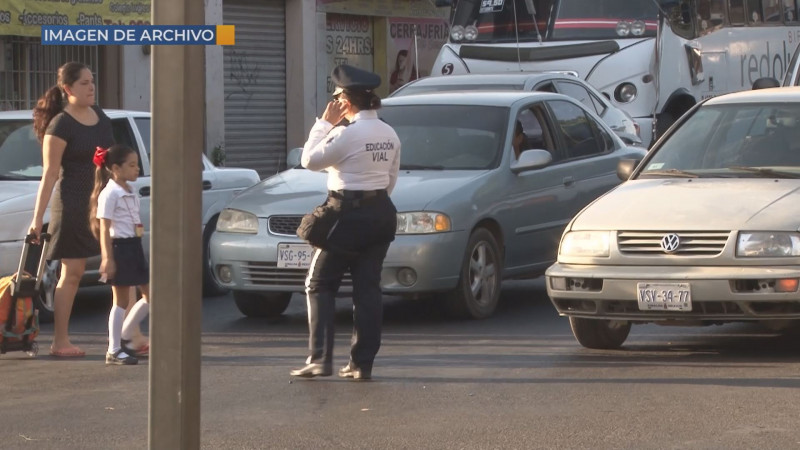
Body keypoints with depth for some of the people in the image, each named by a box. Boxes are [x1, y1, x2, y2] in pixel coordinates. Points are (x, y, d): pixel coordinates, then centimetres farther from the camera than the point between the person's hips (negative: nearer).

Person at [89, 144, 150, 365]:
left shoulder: (130, 192, 14)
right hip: (120, 247, -9)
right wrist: (107, 258, -21)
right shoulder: (109, 194, -13)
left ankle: (122, 337, 18)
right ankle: (114, 351, 3)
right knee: (121, 301, -4)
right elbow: (104, 229, -16)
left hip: (135, 246, 9)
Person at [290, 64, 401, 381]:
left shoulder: (346, 134, -17)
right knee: (368, 288, 7)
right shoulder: (389, 134, 6)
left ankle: (320, 358, -5)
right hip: (381, 211, 7)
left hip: (348, 213, -7)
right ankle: (362, 363, 6)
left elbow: (310, 160, -9)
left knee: (320, 285, 3)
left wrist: (324, 123, -4)